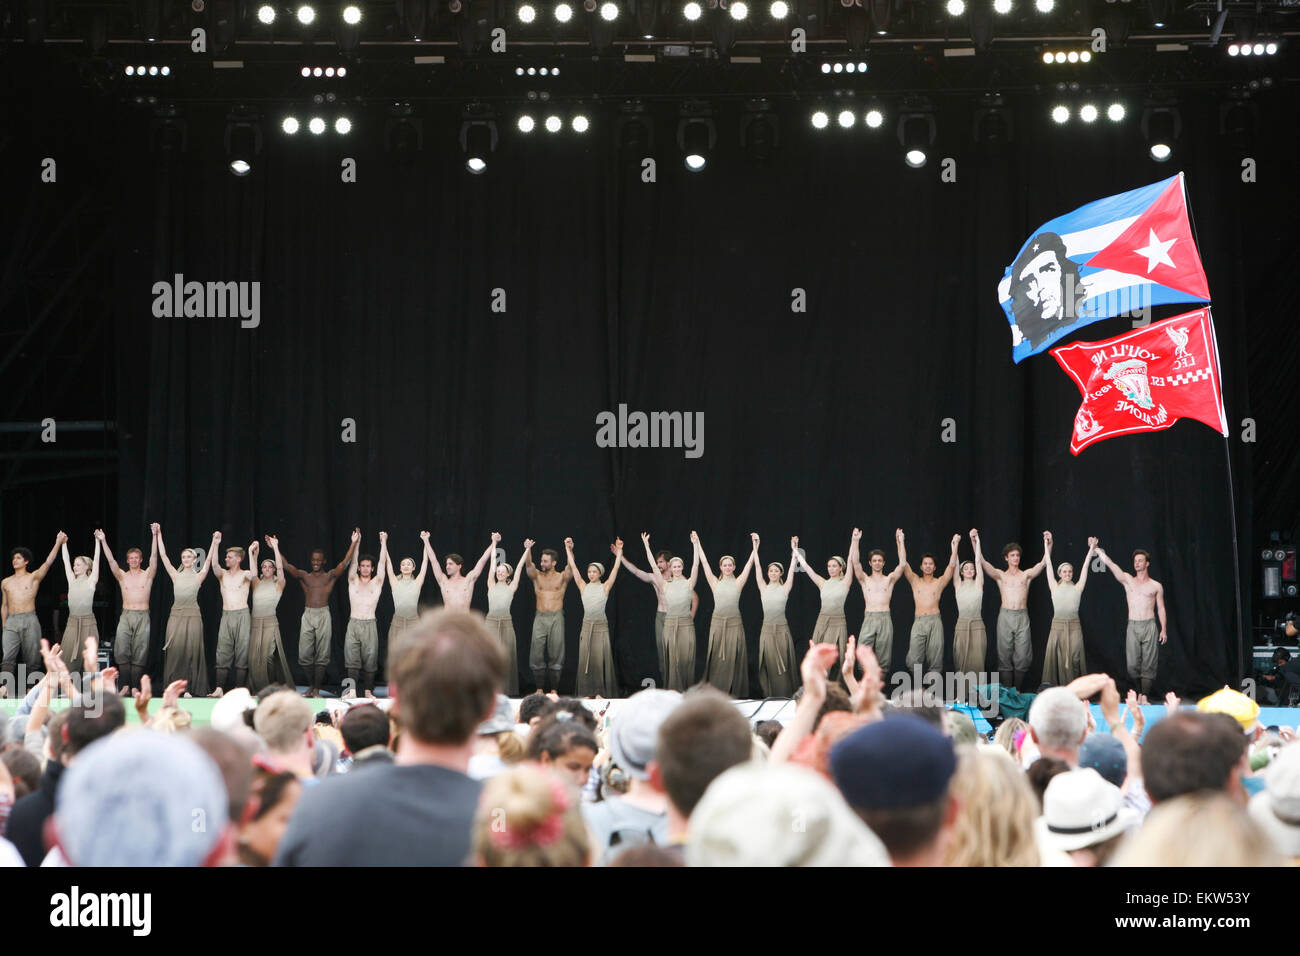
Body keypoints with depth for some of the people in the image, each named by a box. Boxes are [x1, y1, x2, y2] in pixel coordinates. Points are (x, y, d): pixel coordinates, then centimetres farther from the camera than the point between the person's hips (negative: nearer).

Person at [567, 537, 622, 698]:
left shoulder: (605, 587, 3)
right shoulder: (583, 587, 7)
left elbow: (615, 568, -1)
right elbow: (573, 567, 7)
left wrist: (619, 552, -6)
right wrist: (568, 550, 4)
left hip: (601, 626, -2)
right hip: (586, 626, 2)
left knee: (600, 658, -4)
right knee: (585, 658, 1)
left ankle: (600, 692, -1)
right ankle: (587, 692, 5)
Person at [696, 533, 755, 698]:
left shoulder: (738, 583, 5)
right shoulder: (715, 583, 7)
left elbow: (749, 564, 1)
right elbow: (704, 563, 7)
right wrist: (697, 544, 5)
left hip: (734, 623, -1)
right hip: (717, 622, 1)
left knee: (733, 658, 0)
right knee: (717, 658, 3)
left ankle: (734, 692, 4)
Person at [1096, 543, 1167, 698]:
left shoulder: (1156, 586, 9)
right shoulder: (1127, 580, 9)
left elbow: (1161, 608, 11)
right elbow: (1111, 566, -2)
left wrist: (1163, 629, 1)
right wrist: (1098, 551, -13)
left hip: (1149, 626, -1)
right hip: (1132, 626, 1)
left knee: (1148, 663, -6)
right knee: (1133, 664, -4)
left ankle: (1144, 696, -6)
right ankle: (1139, 691, 14)